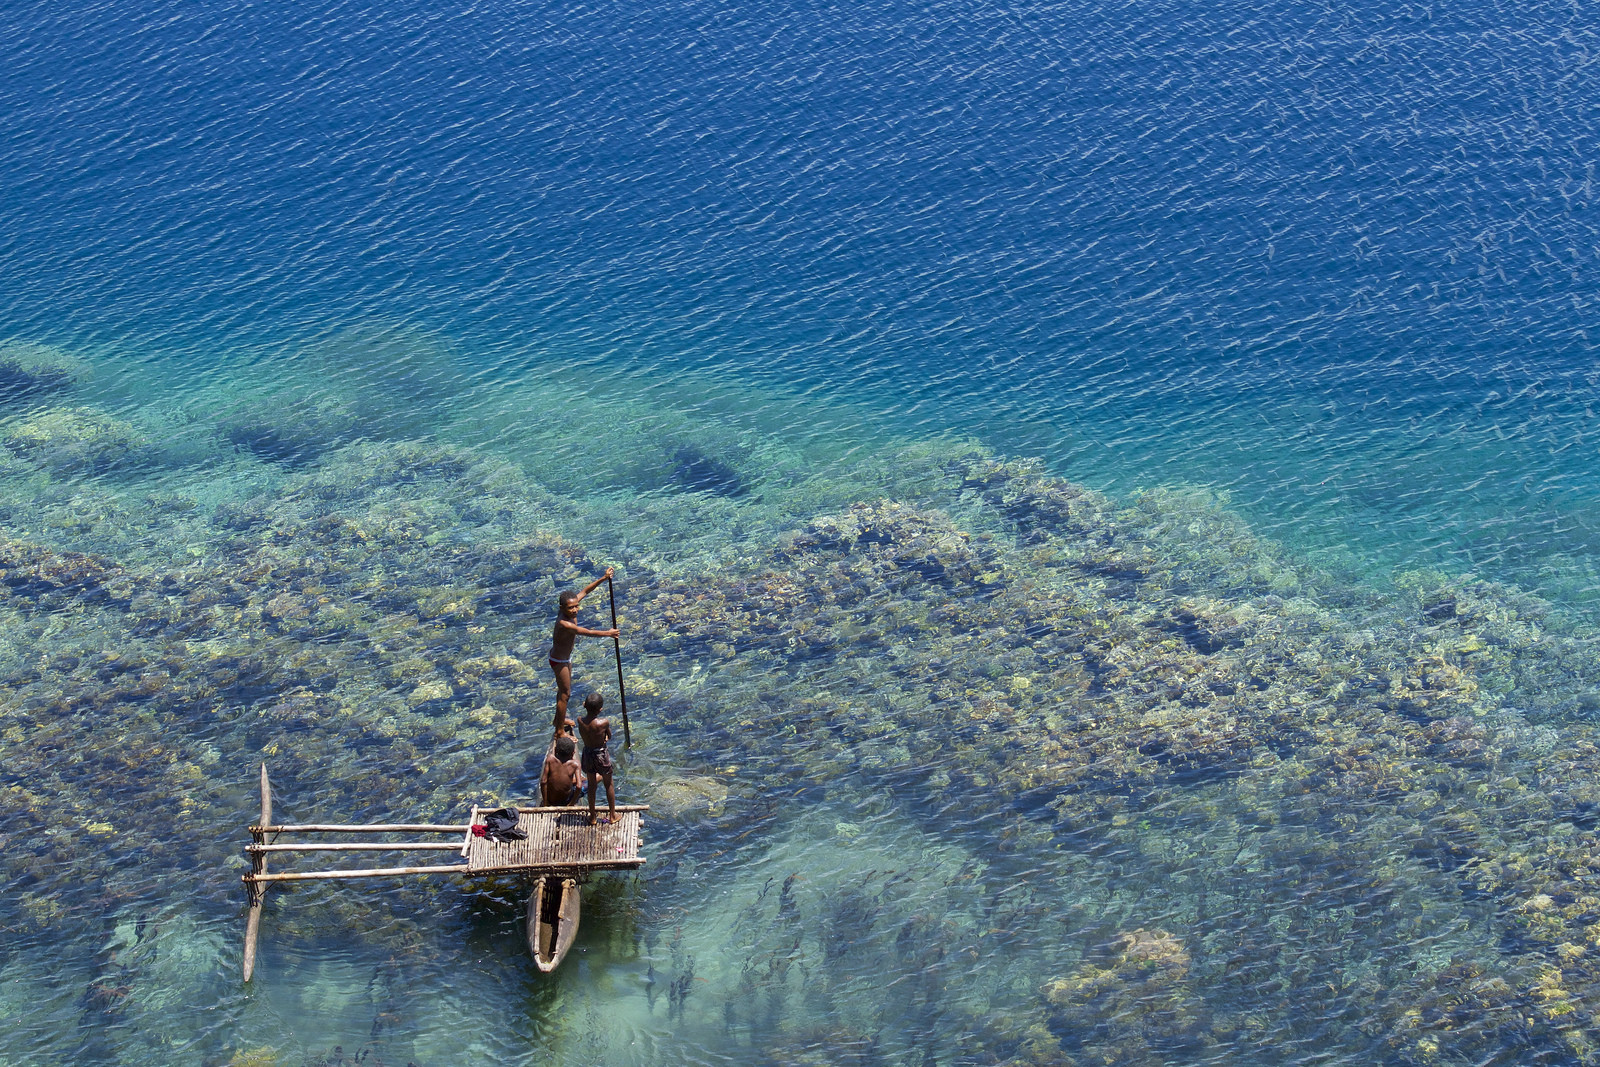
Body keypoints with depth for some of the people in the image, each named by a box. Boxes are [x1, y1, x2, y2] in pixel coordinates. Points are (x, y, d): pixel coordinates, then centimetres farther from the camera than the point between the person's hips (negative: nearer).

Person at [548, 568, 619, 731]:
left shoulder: (570, 611, -14)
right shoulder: (564, 623, -38)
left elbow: (585, 591, -7)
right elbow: (586, 632, -38)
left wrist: (603, 578, -15)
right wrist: (608, 633, -29)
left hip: (565, 658, 9)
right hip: (559, 662, -9)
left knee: (564, 689, 26)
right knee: (565, 694, 4)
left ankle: (559, 719, 46)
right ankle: (560, 730, 17)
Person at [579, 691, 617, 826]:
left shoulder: (580, 721, -17)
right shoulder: (604, 723, -26)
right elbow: (609, 736, -8)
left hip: (587, 753, 3)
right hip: (601, 754, -3)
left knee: (591, 784, 23)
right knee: (608, 784, 18)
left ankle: (592, 816, 34)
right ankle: (612, 815, 33)